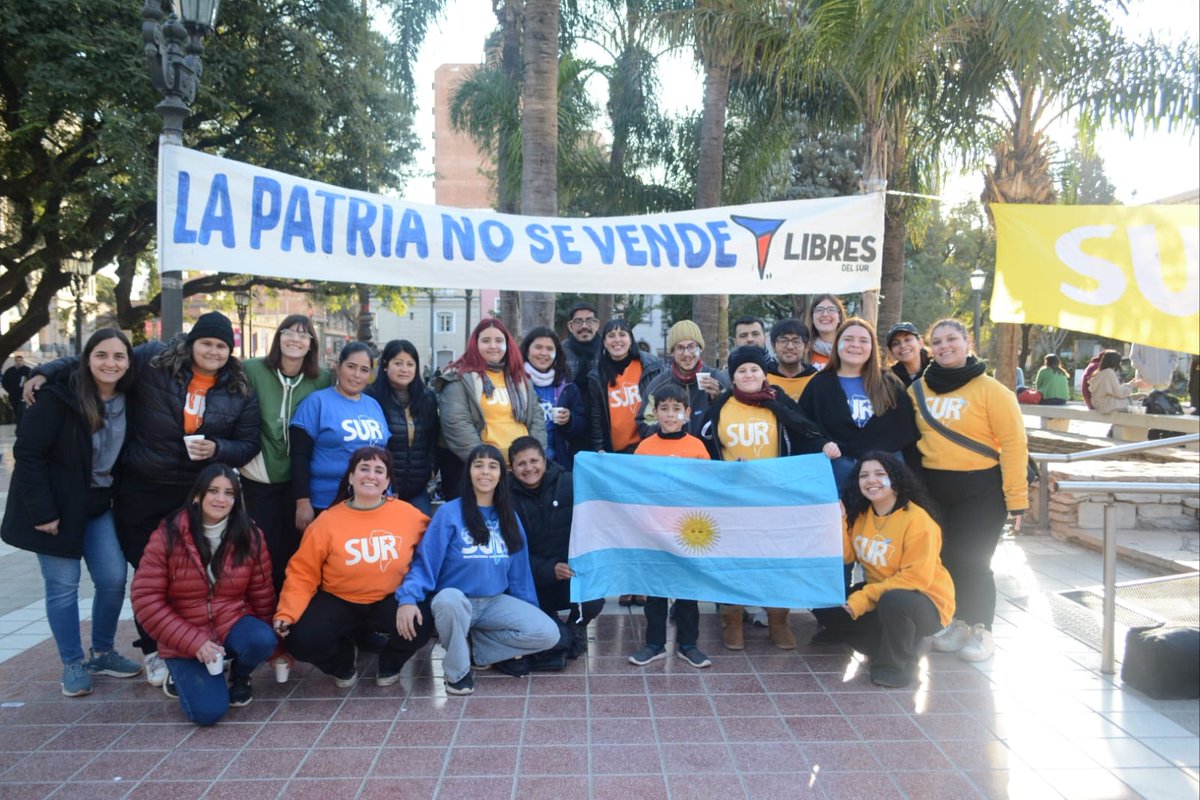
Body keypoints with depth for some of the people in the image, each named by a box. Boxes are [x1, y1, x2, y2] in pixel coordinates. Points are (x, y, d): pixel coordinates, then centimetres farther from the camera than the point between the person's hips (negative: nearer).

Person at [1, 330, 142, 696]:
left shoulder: (127, 401, -1)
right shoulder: (60, 398, -17)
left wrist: (116, 496, 1)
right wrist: (42, 511, -19)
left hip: (98, 506, 5)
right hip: (57, 507, -5)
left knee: (114, 578, 3)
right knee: (63, 586, 2)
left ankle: (102, 653, 23)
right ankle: (73, 665, 18)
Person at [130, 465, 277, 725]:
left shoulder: (250, 537, -5)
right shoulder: (168, 537, -11)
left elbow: (261, 594, 2)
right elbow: (146, 598, -12)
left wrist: (266, 642, 8)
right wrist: (193, 641, -19)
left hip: (232, 625, 2)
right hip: (185, 641, -2)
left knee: (262, 641, -32)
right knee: (208, 711, -21)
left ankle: (239, 677, 5)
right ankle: (182, 674, 16)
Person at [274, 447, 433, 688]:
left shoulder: (408, 514, -8)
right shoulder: (328, 521, -9)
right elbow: (302, 574, -6)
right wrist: (287, 613, -20)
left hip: (390, 601, 0)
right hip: (339, 603, 0)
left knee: (421, 626, -29)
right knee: (300, 640, -24)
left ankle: (390, 663, 10)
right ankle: (344, 662, 14)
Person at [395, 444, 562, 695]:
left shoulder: (509, 518, 7)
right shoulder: (449, 513, -9)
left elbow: (519, 571, 12)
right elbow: (424, 562, -13)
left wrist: (530, 613, 13)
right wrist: (407, 599, -29)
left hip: (496, 603, 4)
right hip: (455, 602, -4)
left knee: (549, 634, -16)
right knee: (449, 599, -40)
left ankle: (479, 648, 4)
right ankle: (457, 671, -13)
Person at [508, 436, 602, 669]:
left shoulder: (569, 484, -4)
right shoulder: (508, 498, -2)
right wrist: (549, 570, -20)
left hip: (574, 569, -1)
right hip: (535, 581, 1)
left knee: (594, 600, -29)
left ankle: (575, 628, 9)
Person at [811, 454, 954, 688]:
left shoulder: (917, 520, -21)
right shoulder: (859, 513, -1)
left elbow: (916, 578, -25)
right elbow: (846, 556, -6)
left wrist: (864, 598, -28)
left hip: (925, 602, -6)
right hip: (878, 596, 7)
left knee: (892, 601, -37)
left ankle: (900, 663, -10)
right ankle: (886, 646, 1)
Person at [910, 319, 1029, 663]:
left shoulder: (990, 390, -8)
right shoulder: (918, 389, 6)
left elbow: (1014, 443, -11)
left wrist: (1016, 498, -14)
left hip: (978, 492, -4)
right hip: (932, 488, 4)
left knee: (972, 562, 1)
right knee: (943, 558, 11)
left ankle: (980, 630, 20)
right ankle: (956, 623, 29)